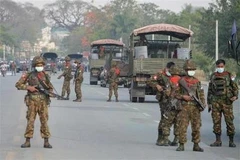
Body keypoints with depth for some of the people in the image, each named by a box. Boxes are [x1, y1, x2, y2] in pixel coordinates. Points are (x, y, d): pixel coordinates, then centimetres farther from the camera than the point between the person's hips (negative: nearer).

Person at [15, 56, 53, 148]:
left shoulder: (45, 76, 9)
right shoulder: (29, 75, 0)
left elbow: (50, 88, 19)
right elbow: (18, 85, 0)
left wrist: (50, 92, -4)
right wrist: (28, 87, -13)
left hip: (43, 102, 2)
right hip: (32, 101, -2)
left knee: (44, 121, 1)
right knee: (30, 121, 1)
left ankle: (46, 142, 5)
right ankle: (27, 141, 8)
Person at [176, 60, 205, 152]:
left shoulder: (197, 82, 11)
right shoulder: (181, 81, 4)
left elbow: (201, 94, 11)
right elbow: (176, 93, 5)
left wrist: (202, 105, -2)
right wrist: (183, 96, -11)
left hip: (195, 107, 2)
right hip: (184, 107, -2)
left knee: (196, 127, 2)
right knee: (182, 126, -5)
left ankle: (196, 145, 10)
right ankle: (181, 145, 1)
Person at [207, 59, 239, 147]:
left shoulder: (229, 75, 4)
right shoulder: (213, 76, 12)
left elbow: (235, 87, 2)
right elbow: (210, 90, 16)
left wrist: (235, 96, -16)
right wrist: (209, 103, 12)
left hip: (227, 101, -3)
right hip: (215, 101, 3)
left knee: (229, 121, -4)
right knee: (216, 121, 1)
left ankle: (231, 141, 3)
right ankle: (218, 141, 8)